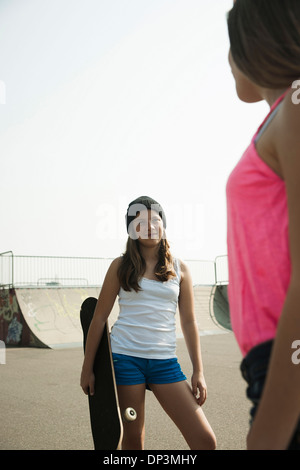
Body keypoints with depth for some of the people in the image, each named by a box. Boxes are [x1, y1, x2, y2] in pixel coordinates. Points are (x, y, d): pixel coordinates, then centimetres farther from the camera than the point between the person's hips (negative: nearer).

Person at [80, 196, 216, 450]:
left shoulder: (179, 268, 8)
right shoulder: (121, 266, 4)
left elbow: (189, 322, 8)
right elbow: (100, 317, 4)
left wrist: (198, 372, 4)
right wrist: (87, 368, 2)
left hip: (165, 362, 2)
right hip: (125, 359, -1)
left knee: (205, 440, -5)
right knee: (133, 439, 4)